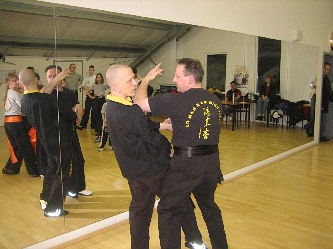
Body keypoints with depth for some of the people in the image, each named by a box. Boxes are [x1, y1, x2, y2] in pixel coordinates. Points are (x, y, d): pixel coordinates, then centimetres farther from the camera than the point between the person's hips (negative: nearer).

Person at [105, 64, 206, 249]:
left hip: (133, 169, 8)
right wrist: (170, 148, -1)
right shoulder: (130, 112, -30)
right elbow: (152, 137, -18)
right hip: (152, 167, -8)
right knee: (180, 201, 11)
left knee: (140, 208, 20)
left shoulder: (111, 107, 0)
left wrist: (162, 125, 7)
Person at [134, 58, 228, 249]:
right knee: (209, 206, 26)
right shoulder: (216, 101, 4)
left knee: (168, 211, 10)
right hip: (212, 161, 7)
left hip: (186, 163, -7)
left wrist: (147, 79, 5)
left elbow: (139, 102, -12)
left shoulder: (177, 101, -16)